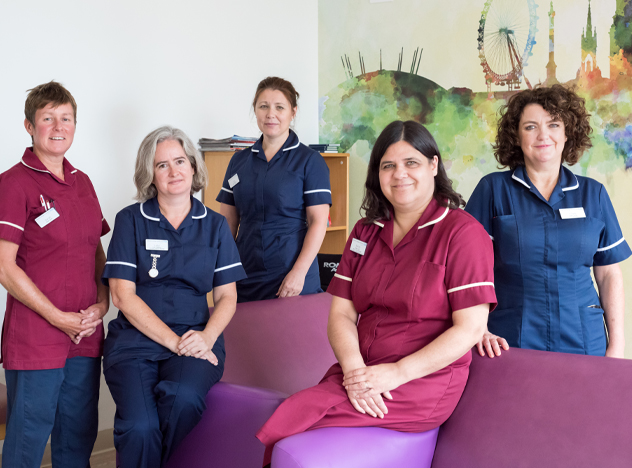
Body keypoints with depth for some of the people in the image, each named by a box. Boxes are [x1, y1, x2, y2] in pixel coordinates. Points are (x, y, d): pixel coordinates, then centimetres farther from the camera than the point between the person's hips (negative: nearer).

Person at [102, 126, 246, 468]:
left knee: (183, 397, -33)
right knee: (140, 426, -30)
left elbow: (227, 296, 11)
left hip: (196, 336, 1)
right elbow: (122, 294, 0)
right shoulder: (131, 220, 7)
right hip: (136, 338, -1)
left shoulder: (214, 225, 14)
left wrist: (206, 338, -9)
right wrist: (174, 341, -9)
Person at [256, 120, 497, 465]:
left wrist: (397, 373, -16)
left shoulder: (462, 232, -4)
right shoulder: (365, 232, 16)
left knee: (290, 420, -22)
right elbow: (341, 314, 9)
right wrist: (353, 368, -11)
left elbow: (470, 328, -10)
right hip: (362, 373, 5)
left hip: (423, 382, -5)